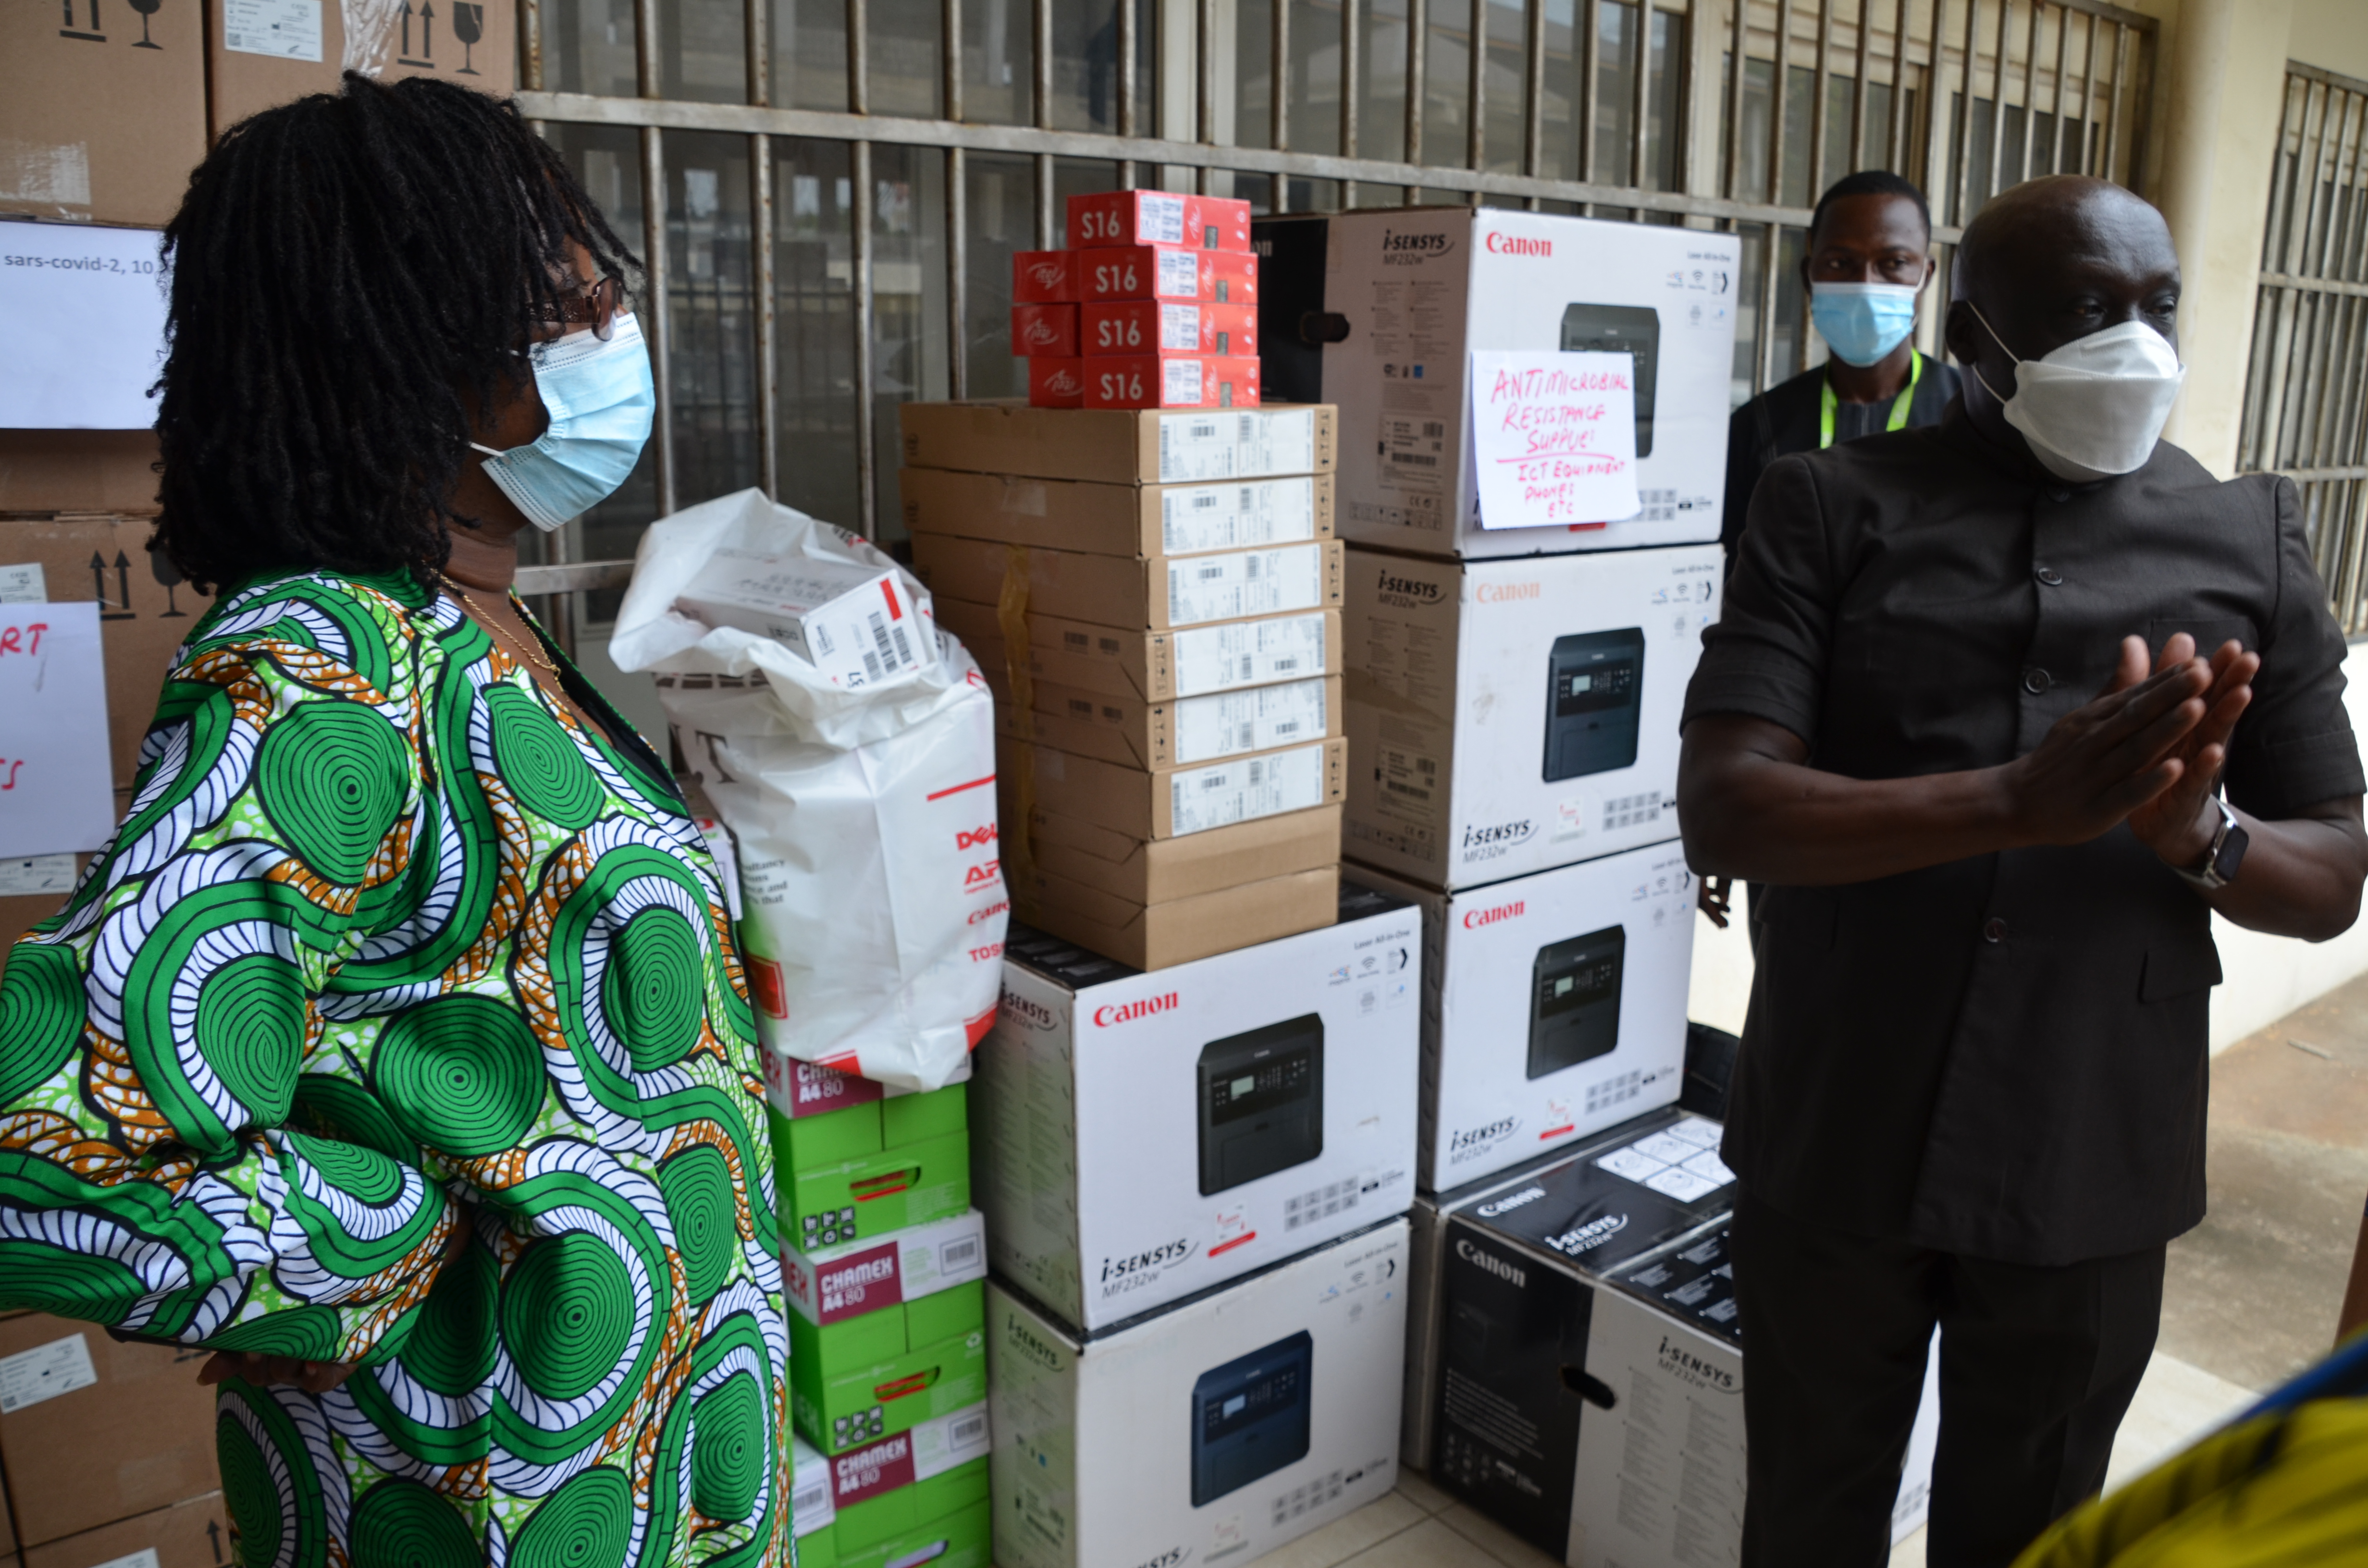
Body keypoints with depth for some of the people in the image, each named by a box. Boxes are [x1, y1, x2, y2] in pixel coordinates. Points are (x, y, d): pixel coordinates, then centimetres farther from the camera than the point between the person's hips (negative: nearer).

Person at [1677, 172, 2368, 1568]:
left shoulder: (2251, 541, 3)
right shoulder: (1831, 509, -5)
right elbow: (1723, 812, -16)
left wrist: (2198, 836, -19)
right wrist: (2023, 803, -30)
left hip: (2095, 1163, 2)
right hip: (1838, 1142, -1)